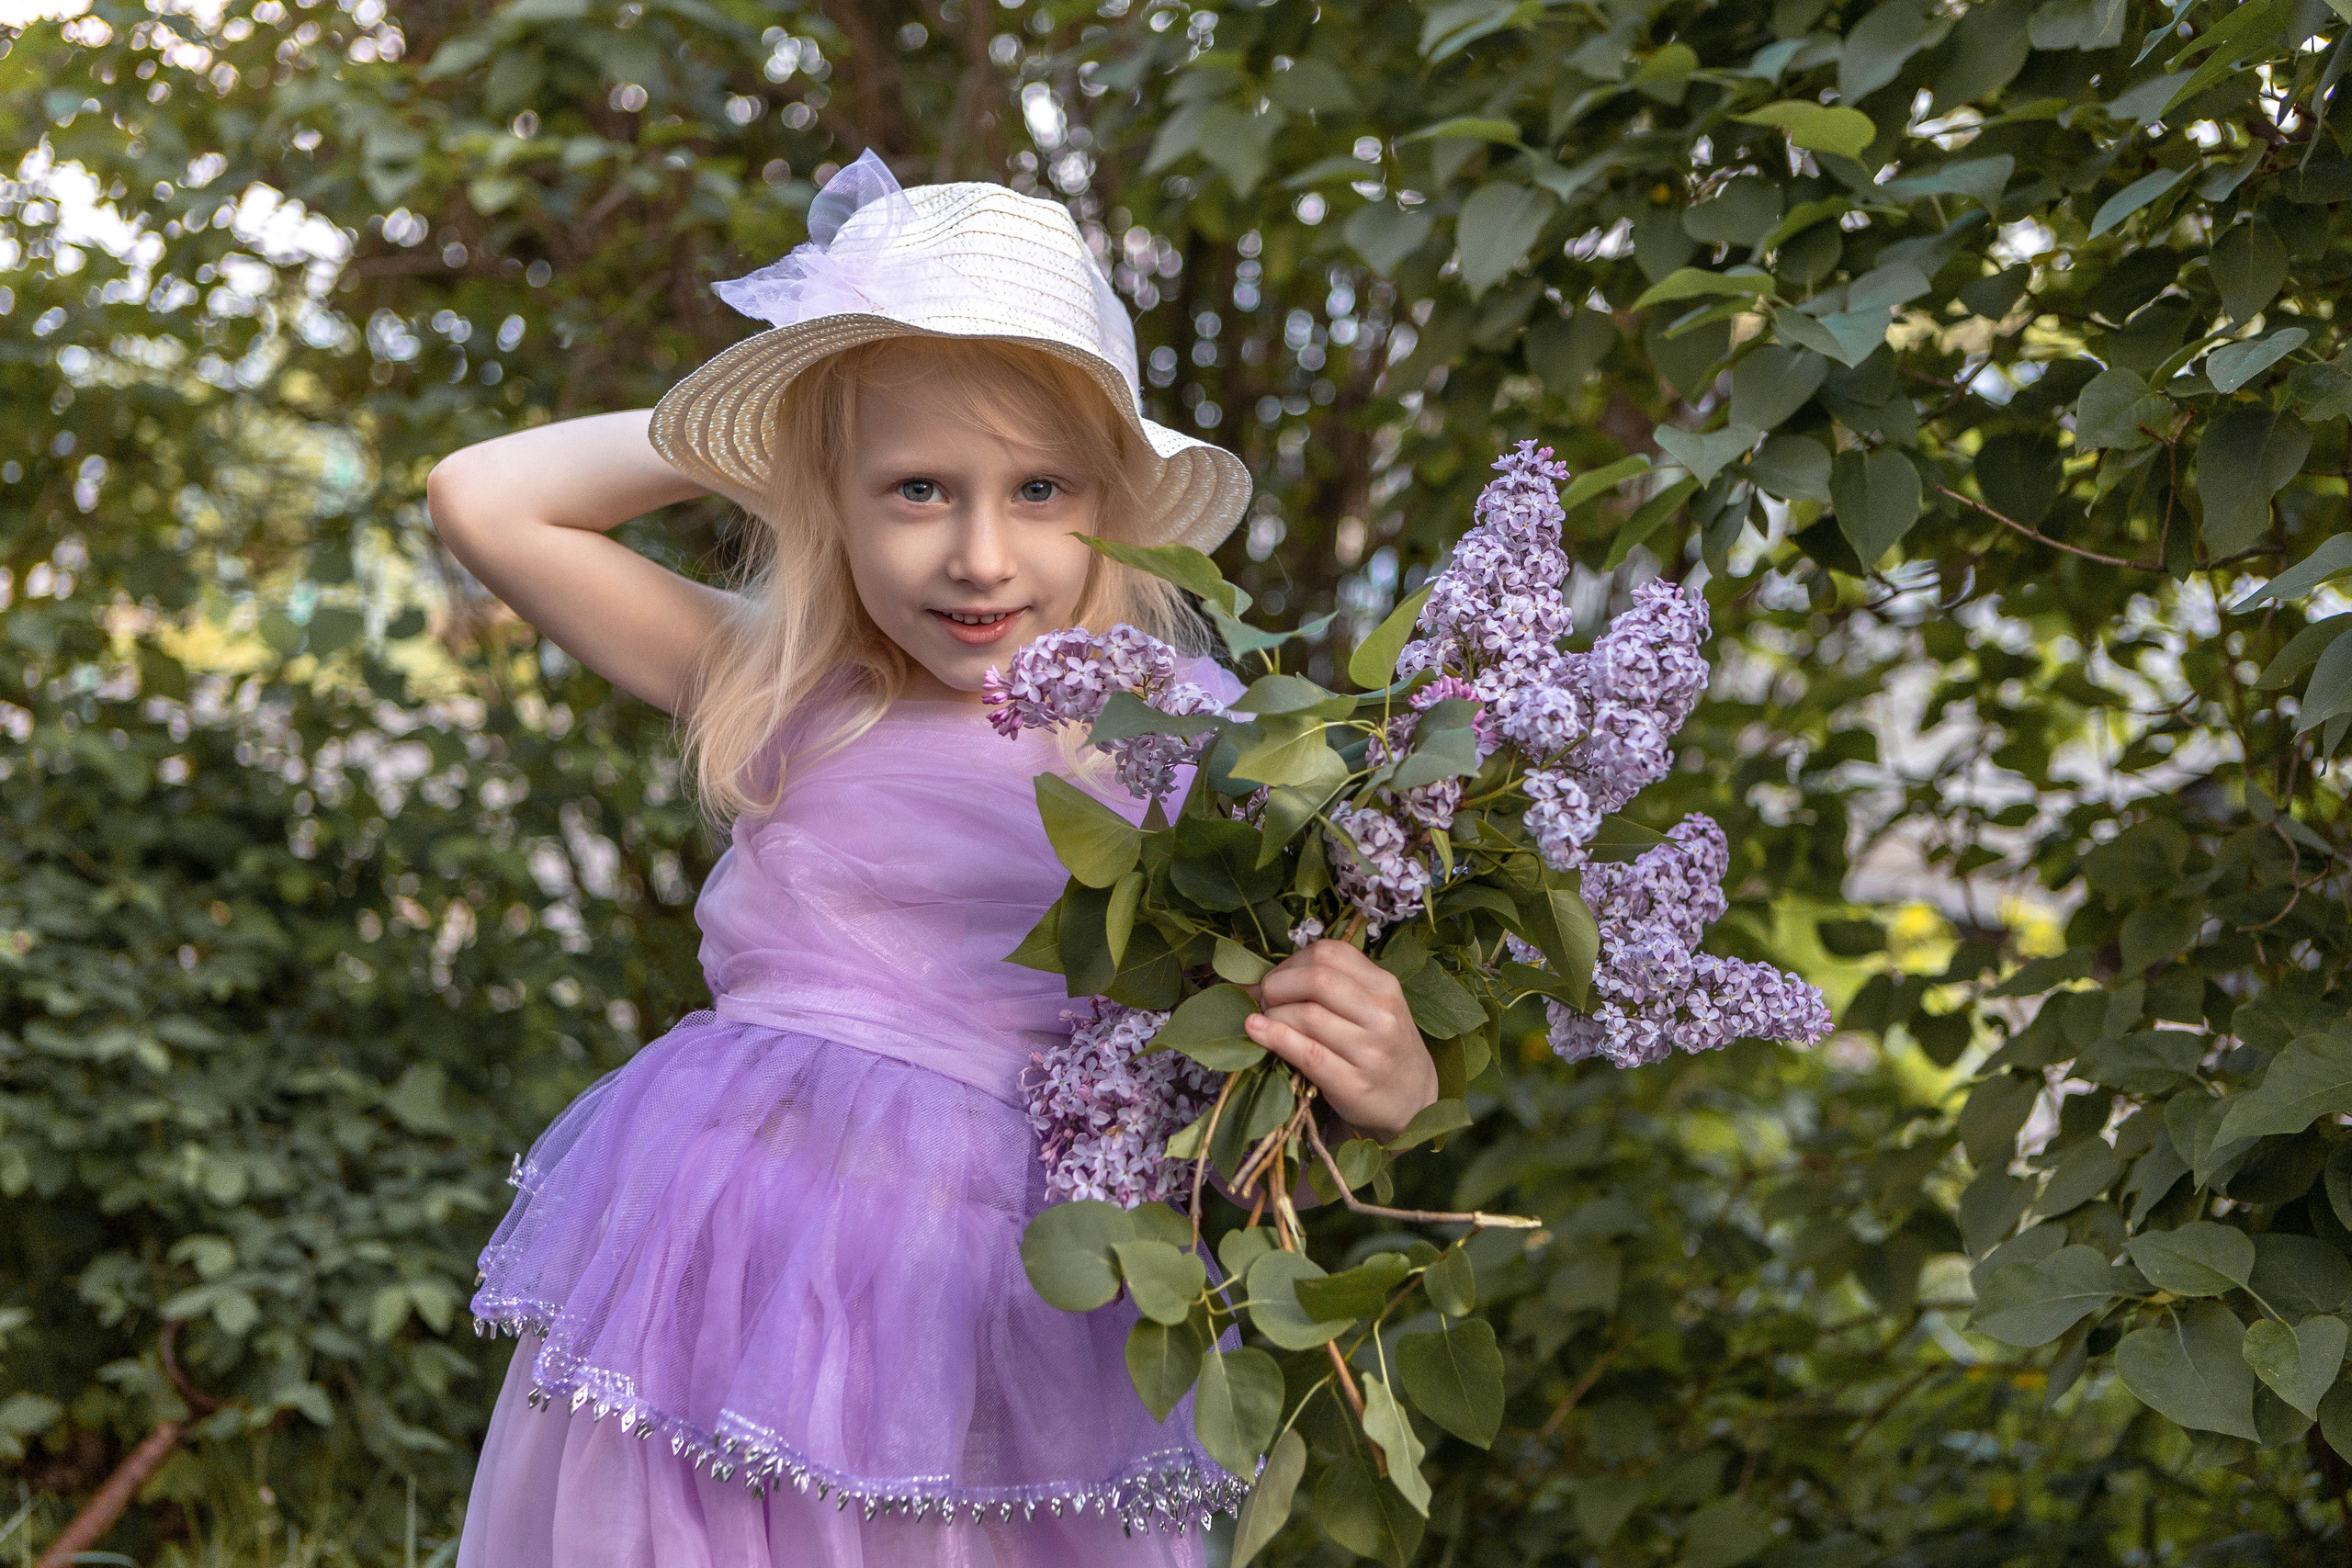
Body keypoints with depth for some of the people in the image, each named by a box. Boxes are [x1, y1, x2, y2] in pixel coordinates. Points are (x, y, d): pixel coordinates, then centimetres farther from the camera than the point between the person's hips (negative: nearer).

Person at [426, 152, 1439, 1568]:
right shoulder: (778, 695, 3)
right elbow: (485, 500, 6)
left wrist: (1388, 1091, -24)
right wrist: (754, 425, 6)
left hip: (1001, 1317, -2)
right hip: (719, 1268, 2)